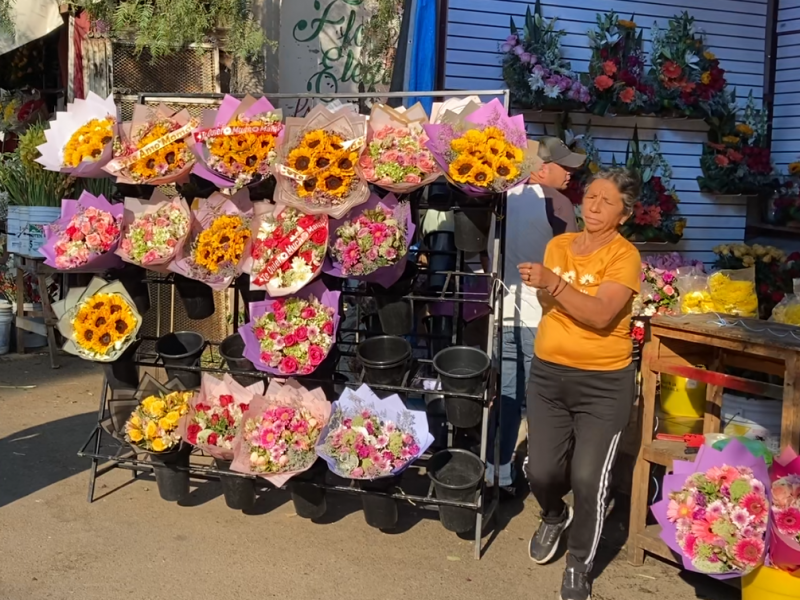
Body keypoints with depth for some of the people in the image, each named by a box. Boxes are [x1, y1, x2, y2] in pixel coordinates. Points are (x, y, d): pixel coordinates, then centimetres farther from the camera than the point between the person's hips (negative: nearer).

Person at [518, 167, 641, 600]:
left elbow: (600, 314, -26)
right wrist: (539, 287, -6)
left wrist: (553, 283, -33)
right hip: (548, 374, 5)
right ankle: (555, 517, 39)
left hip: (603, 383, -4)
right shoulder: (558, 245, 6)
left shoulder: (624, 255, -12)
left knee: (588, 479, -5)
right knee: (540, 471, 3)